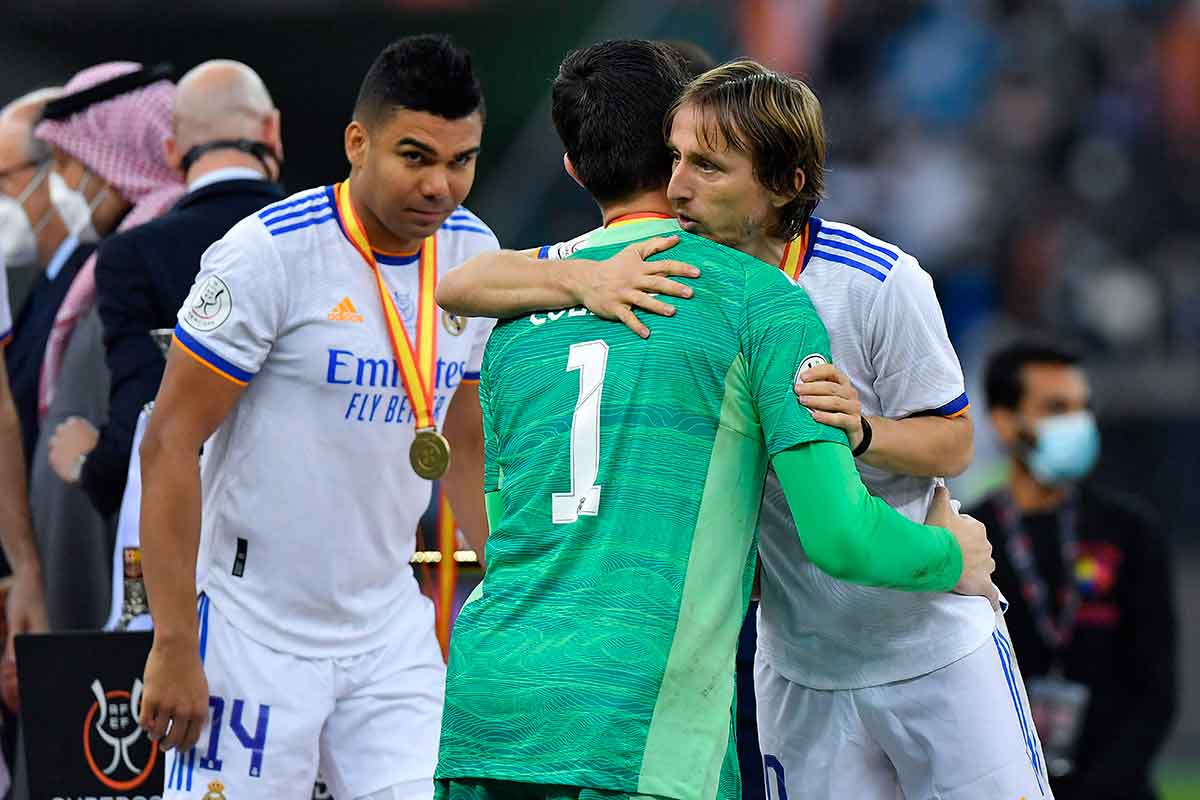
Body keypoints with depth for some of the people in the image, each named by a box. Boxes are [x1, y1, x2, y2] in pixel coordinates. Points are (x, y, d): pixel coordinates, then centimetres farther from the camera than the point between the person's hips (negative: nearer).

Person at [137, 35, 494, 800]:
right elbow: (169, 446, -14)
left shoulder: (475, 253, 5)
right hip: (253, 637, -6)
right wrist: (174, 646, -17)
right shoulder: (270, 252, -14)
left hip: (391, 633, 6)